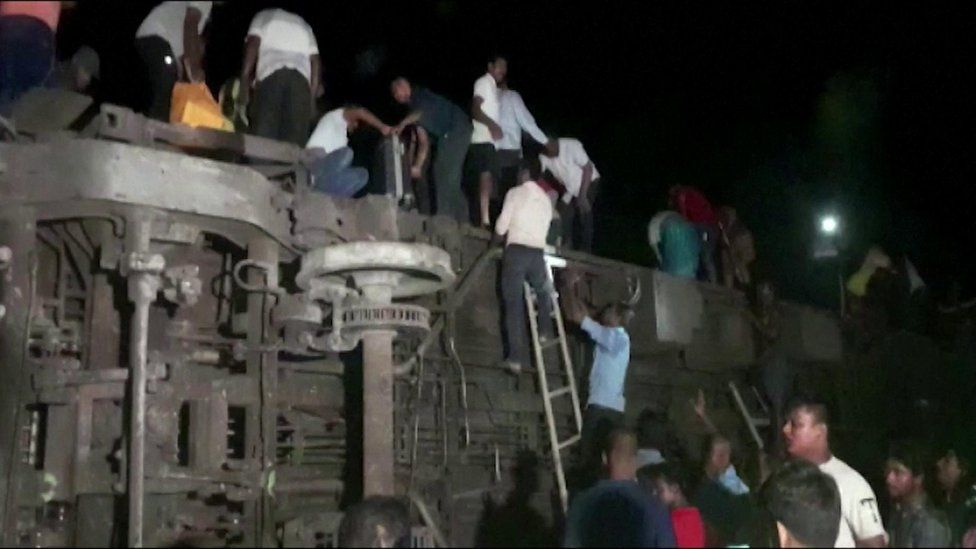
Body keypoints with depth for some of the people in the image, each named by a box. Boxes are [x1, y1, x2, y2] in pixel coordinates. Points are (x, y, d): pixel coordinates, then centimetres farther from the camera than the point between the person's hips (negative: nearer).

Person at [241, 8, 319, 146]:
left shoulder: (264, 16, 26)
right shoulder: (304, 25, 34)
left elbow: (253, 43, 7)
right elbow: (315, 60, 20)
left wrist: (244, 78, 3)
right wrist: (312, 95, 17)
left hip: (271, 75, -2)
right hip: (300, 77, 2)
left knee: (263, 137, -13)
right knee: (294, 142, -8)